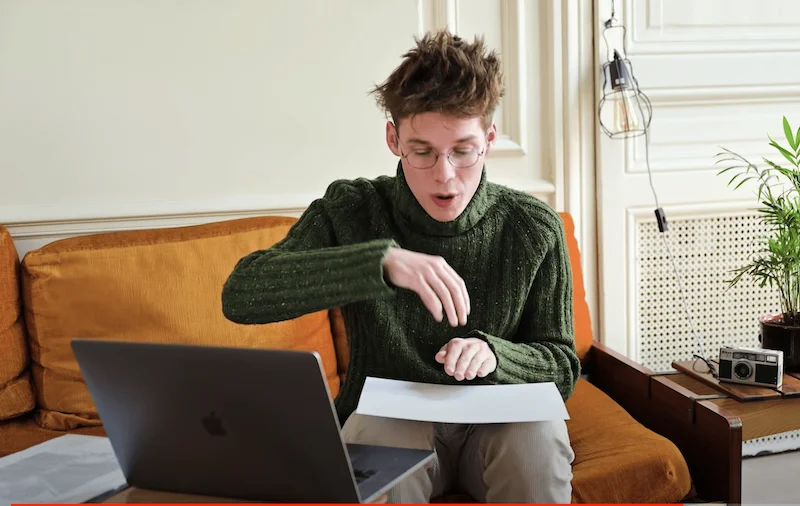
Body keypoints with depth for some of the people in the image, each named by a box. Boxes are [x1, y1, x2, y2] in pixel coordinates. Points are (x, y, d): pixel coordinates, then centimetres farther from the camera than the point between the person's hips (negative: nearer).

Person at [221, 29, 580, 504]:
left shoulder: (534, 228, -7)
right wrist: (382, 260, -36)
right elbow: (240, 294, -25)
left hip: (499, 425, 2)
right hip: (389, 423, -1)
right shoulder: (351, 210, -10)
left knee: (540, 434, -32)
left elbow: (562, 368, 0)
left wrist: (492, 353, -24)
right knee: (376, 430, -35)